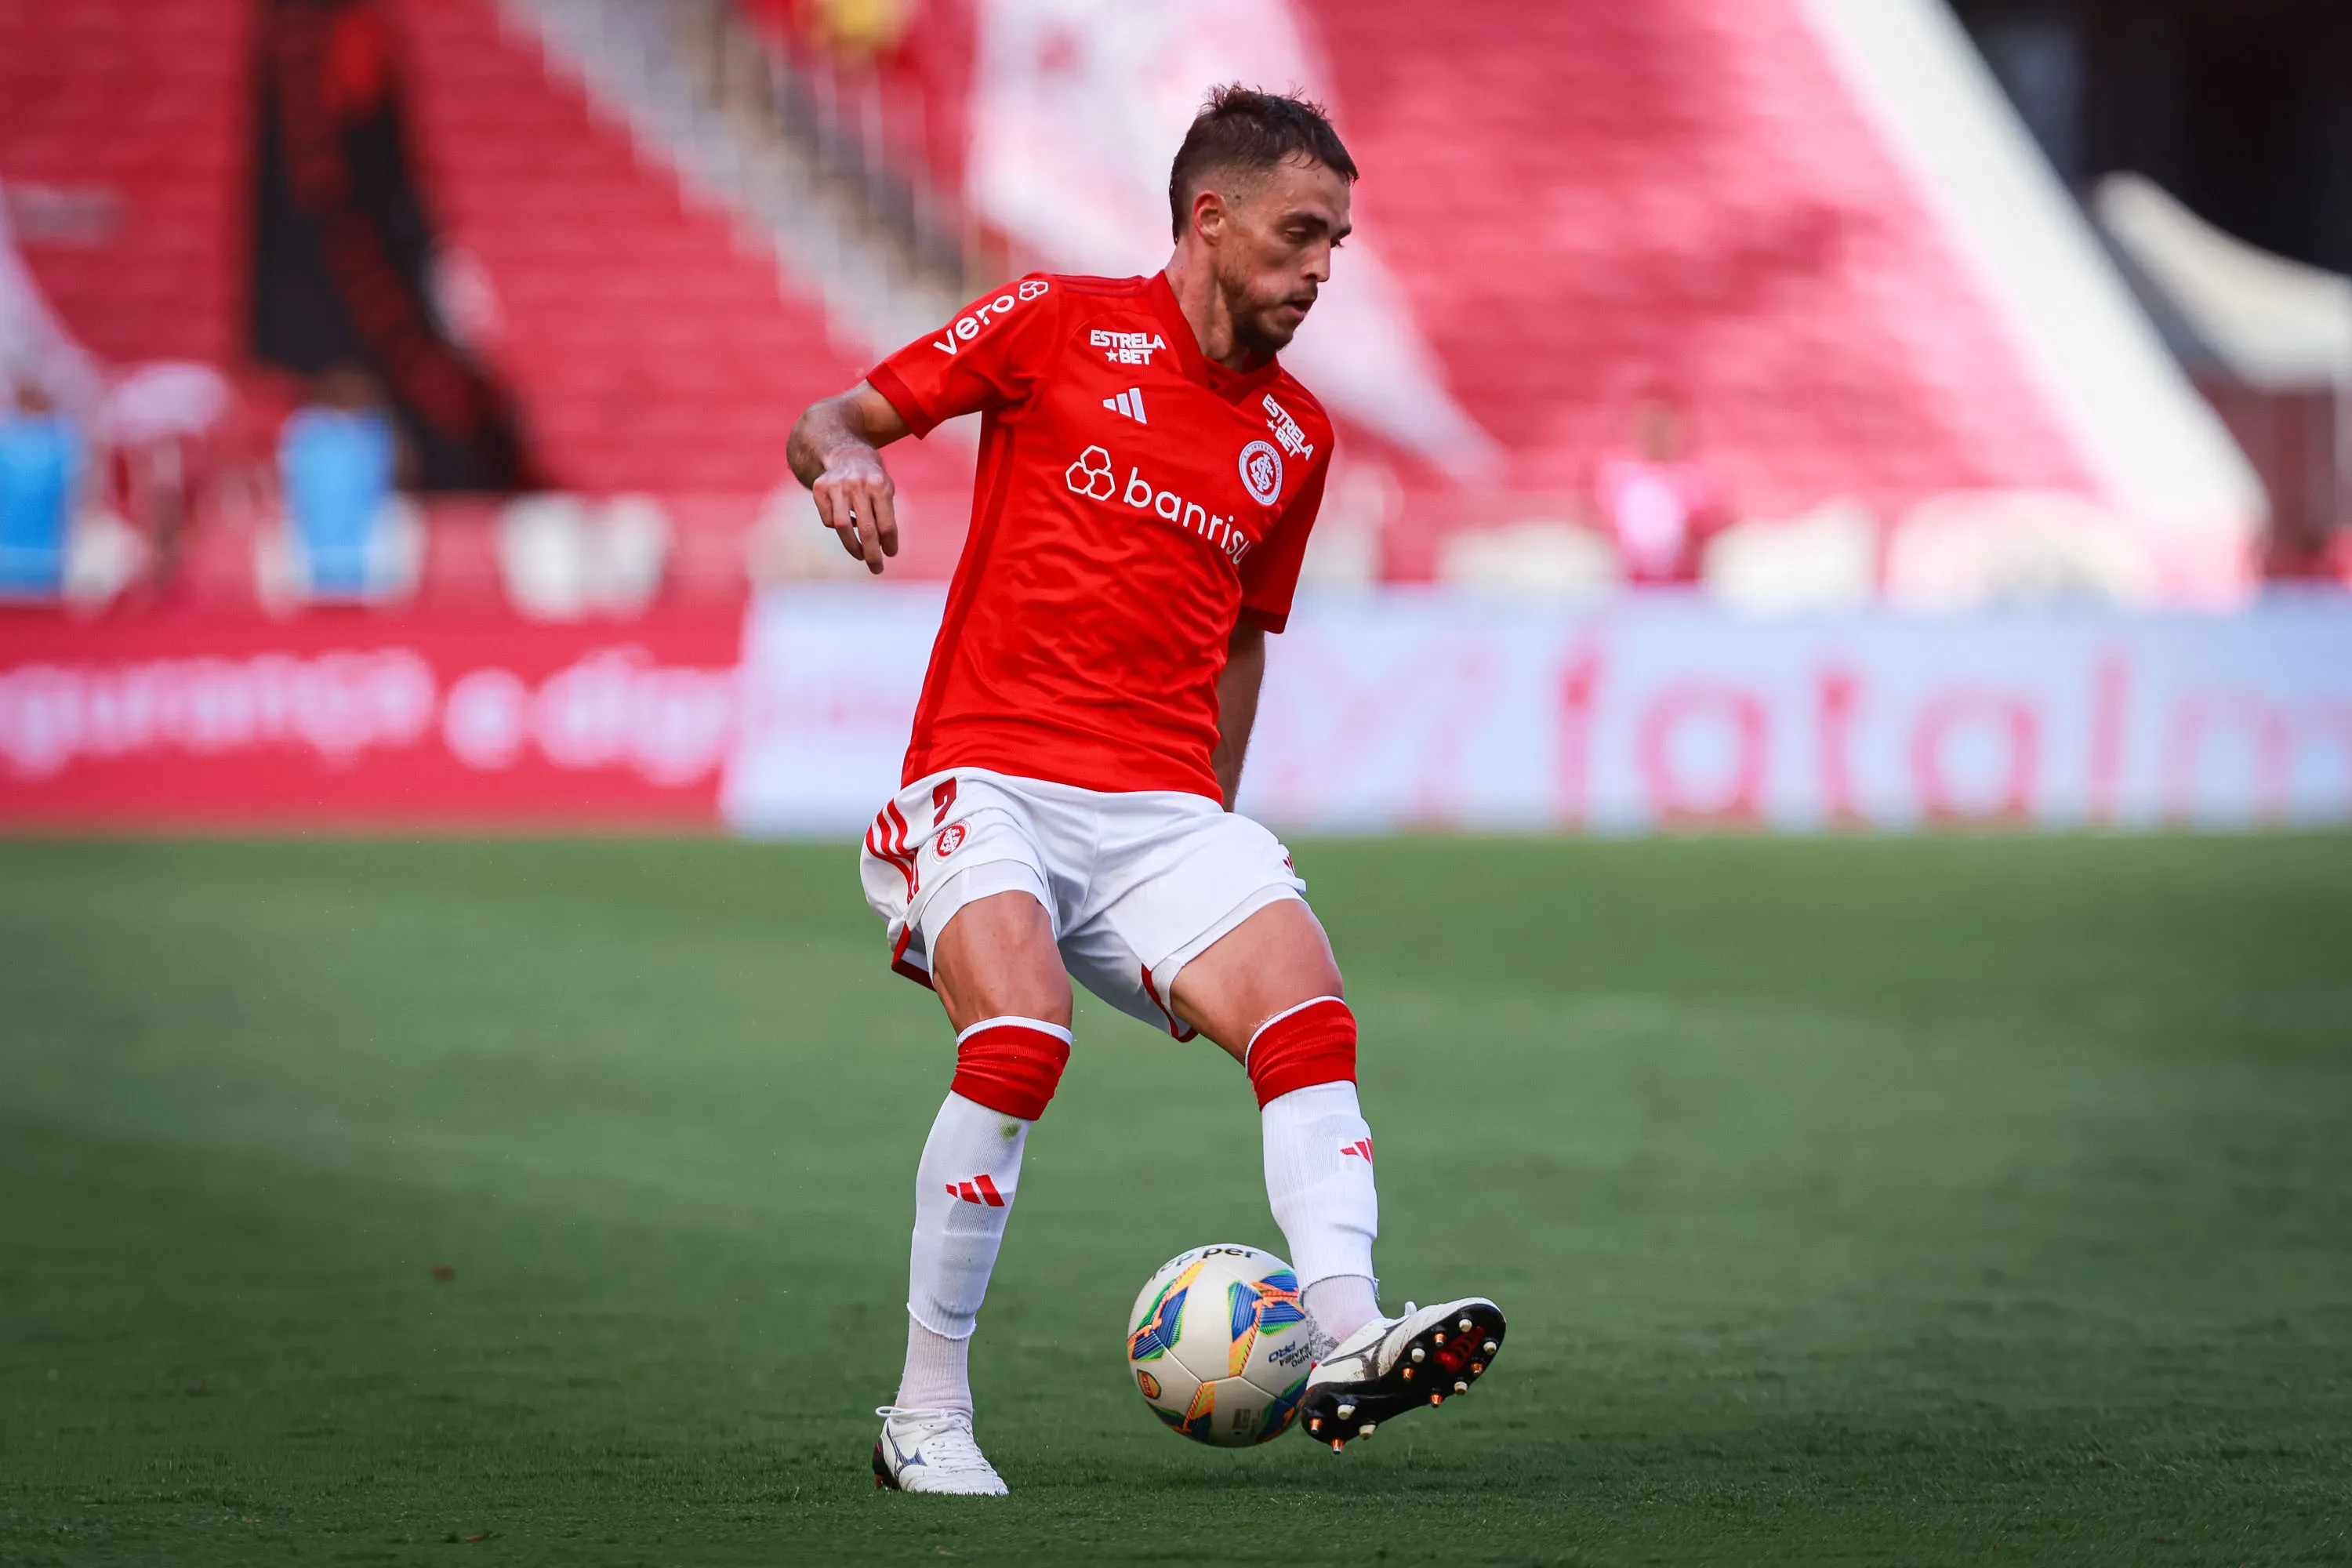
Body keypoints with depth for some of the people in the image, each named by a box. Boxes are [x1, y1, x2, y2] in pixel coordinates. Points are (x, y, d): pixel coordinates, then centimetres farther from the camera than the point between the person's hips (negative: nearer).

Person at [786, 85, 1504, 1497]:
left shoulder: (1296, 436, 16)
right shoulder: (1061, 324, 2)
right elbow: (833, 419, 4)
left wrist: (1216, 823, 23)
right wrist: (844, 456, -20)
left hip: (1164, 810, 5)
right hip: (991, 777, -5)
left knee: (1308, 1015, -20)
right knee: (1020, 1046, -27)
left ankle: (1345, 1342, -29)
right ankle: (928, 1415, -16)